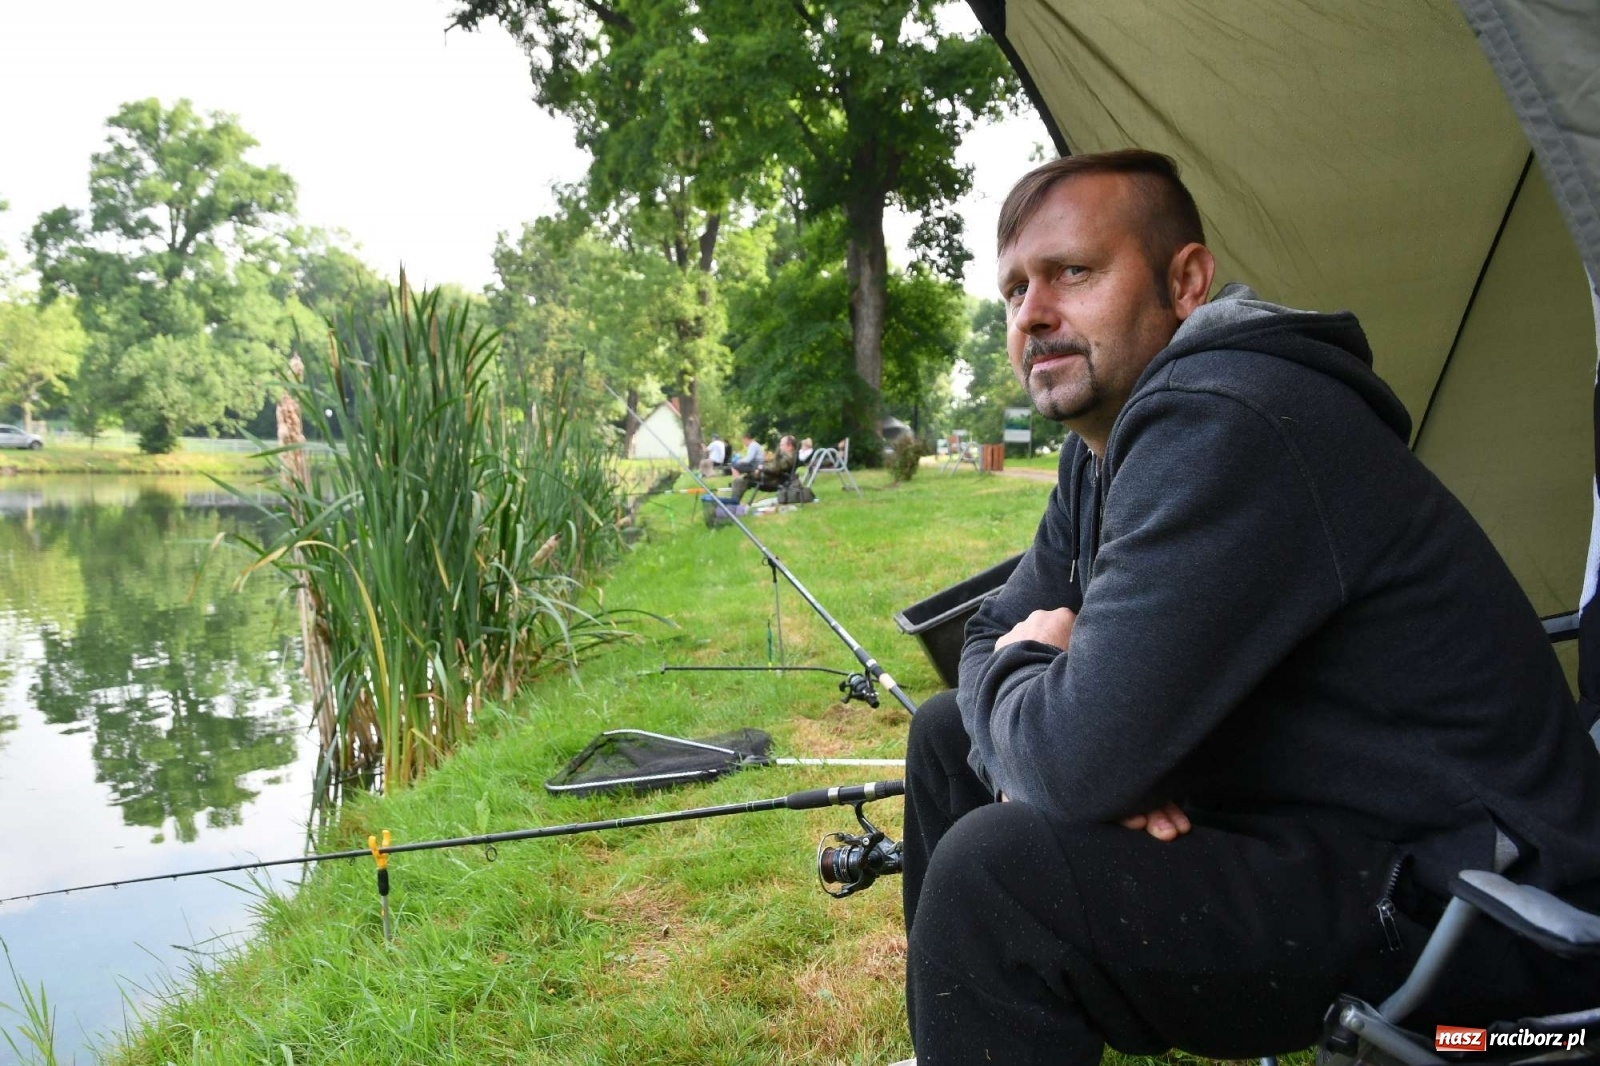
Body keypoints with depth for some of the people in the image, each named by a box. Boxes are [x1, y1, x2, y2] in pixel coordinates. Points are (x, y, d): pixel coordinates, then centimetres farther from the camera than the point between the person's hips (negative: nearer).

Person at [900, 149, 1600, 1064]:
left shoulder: (1222, 426, -25)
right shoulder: (1104, 449, 6)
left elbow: (1078, 760, -31)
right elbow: (996, 635, 10)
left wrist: (1015, 675, -8)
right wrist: (1049, 735, -12)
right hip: (1294, 819, 10)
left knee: (992, 873, -27)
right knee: (949, 733, 10)